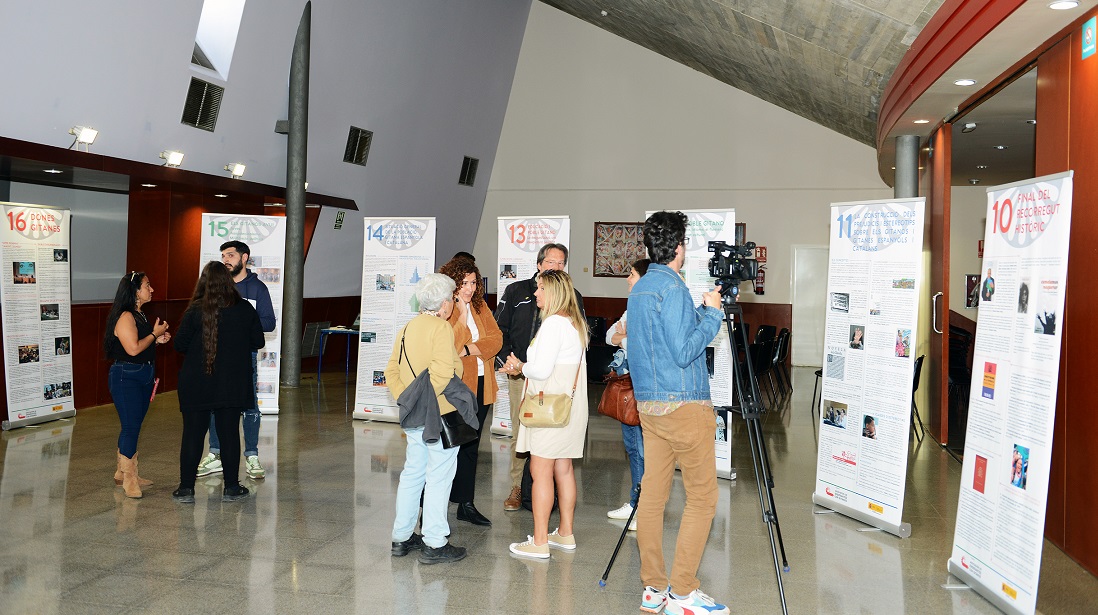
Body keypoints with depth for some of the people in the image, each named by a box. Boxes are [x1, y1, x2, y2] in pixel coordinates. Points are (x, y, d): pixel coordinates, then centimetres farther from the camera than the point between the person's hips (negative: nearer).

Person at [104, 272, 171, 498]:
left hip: (143, 376, 10)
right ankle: (128, 478, 1)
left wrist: (158, 339, 8)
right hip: (125, 377, -10)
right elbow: (133, 348, -23)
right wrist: (154, 334, -12)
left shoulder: (140, 315, 14)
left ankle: (123, 473, 23)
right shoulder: (125, 317, -15)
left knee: (134, 426, 13)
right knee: (130, 426, -7)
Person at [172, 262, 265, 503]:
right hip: (232, 385, 2)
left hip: (196, 385, -1)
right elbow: (258, 342, 2)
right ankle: (231, 487, 15)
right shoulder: (245, 309, -5)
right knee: (229, 433, 9)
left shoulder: (195, 311, -11)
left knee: (192, 434, 8)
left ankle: (186, 488, 13)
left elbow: (179, 344, -7)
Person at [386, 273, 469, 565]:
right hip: (439, 416, -8)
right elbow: (442, 372, -26)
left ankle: (402, 537, 26)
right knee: (439, 478, 1)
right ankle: (434, 544, 7)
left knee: (412, 474, 16)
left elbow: (391, 371, 11)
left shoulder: (408, 327, 11)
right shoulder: (441, 327, -13)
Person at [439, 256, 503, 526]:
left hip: (481, 385, 6)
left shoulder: (481, 307, 11)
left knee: (470, 448, 14)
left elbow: (496, 338, -1)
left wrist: (468, 349, -13)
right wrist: (462, 316, -22)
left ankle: (466, 504, 24)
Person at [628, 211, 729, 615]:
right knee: (702, 497, 1)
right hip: (683, 404, -9)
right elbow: (684, 351, -17)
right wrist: (712, 313, -7)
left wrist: (705, 309, 17)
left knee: (652, 494, 9)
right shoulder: (672, 287, -14)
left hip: (648, 403, 9)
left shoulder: (639, 289, 14)